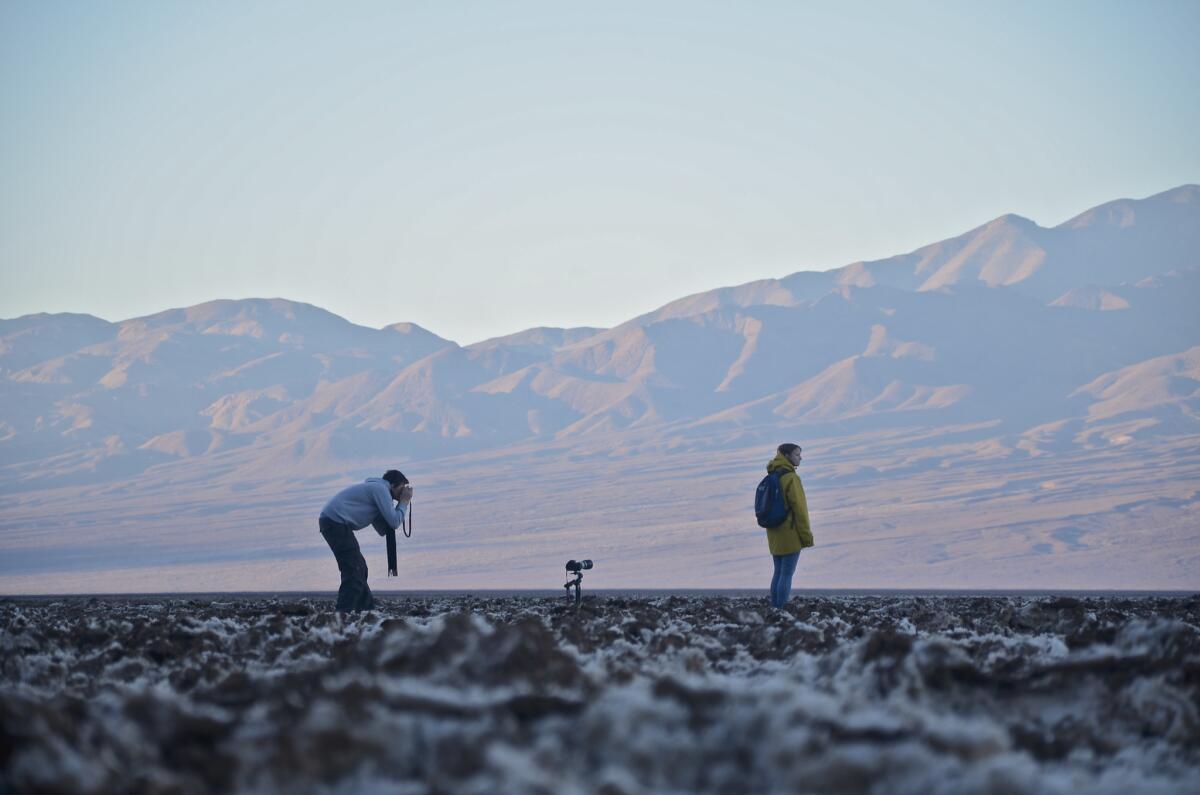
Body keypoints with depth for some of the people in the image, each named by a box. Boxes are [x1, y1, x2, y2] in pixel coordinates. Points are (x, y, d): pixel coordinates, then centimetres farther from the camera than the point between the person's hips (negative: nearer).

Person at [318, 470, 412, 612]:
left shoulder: (375, 488, 27)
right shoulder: (381, 489, -3)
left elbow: (383, 530, 22)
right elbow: (394, 523, -8)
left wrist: (401, 504, 17)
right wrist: (404, 502, 6)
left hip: (330, 522, 10)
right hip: (336, 521, -10)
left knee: (359, 567, 16)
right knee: (354, 569, -11)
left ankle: (367, 609, 20)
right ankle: (344, 613, -17)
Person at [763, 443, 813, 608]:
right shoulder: (790, 478, -14)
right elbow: (799, 508, -15)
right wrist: (807, 536, -10)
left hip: (774, 535, 8)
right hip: (790, 534, -8)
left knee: (778, 573, 13)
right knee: (787, 574, -7)